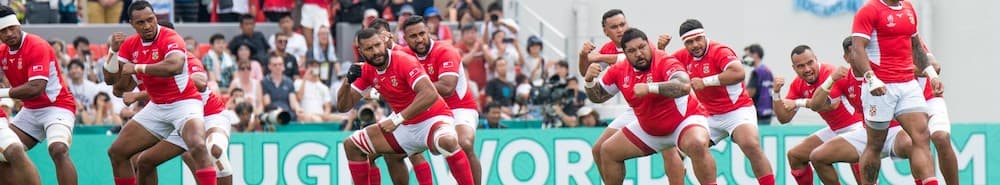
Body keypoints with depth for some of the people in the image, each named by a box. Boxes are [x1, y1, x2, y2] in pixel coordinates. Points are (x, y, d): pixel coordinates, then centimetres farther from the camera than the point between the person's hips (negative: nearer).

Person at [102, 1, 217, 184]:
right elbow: (111, 79, 3)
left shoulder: (170, 38, -21)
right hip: (156, 106, 7)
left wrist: (137, 68, -33)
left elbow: (174, 66, -42)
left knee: (198, 147, -33)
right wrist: (113, 50, -13)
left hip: (184, 102, -7)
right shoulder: (130, 45, 1)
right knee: (116, 152, 7)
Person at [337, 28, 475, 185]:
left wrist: (397, 119, -36)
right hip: (406, 126, 8)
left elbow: (430, 95, -36)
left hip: (433, 119, -8)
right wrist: (348, 81, -14)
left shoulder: (404, 61, -22)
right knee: (351, 145, 8)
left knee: (447, 141, -42)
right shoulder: (367, 71, 0)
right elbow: (343, 106, 6)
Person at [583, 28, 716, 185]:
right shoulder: (619, 71, -6)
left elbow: (684, 86, -46)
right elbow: (598, 97, 10)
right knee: (608, 151, 8)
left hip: (683, 120, -7)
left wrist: (650, 87, -50)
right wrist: (590, 81, -12)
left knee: (698, 144, -38)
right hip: (648, 130, 7)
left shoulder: (665, 63, -26)